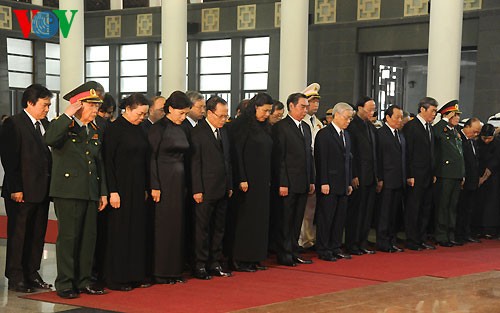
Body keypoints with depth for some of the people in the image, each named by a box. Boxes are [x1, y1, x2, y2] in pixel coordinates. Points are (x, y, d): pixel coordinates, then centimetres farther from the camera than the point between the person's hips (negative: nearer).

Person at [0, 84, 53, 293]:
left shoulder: (45, 124, 13)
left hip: (41, 190, 7)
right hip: (21, 192, -7)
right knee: (18, 235, 2)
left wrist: (50, 185, 5)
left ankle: (32, 274, 21)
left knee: (38, 234, 11)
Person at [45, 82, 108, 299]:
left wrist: (103, 192, 16)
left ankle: (83, 281, 18)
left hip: (90, 192, 7)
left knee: (88, 238, 9)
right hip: (68, 191, -7)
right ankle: (65, 284, 4)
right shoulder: (63, 126, -4)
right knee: (68, 237, -4)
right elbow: (50, 139, -28)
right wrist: (68, 115, -24)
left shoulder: (94, 131, 17)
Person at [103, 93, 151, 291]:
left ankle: (136, 275, 17)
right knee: (120, 232, -2)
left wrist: (145, 188, 11)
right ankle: (117, 279, 5)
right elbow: (108, 161, -13)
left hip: (137, 188, 7)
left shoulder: (138, 130, 11)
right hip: (121, 187, -7)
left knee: (137, 230, 9)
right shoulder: (115, 129, -10)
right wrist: (112, 191, -17)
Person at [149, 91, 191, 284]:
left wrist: (185, 185, 13)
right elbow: (152, 158, -12)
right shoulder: (158, 128, -9)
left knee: (178, 224, 8)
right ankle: (161, 273, 2)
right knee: (164, 225, -4)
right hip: (164, 182, -7)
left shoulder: (182, 129, 12)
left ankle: (174, 270, 15)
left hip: (179, 181, 7)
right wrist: (155, 186, -16)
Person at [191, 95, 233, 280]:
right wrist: (197, 190, -15)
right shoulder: (198, 133, -9)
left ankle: (215, 264, 19)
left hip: (222, 190, 7)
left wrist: (230, 185, 13)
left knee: (218, 228, 11)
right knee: (203, 229, 0)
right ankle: (200, 266, 7)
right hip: (206, 191, -7)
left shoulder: (223, 132, 13)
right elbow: (195, 163, -12)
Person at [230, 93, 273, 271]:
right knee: (246, 219, -4)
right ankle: (240, 260, 2)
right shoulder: (242, 125, -10)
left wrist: (268, 179, 12)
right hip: (247, 180, -8)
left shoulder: (264, 127, 13)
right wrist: (242, 179, -18)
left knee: (260, 218, 9)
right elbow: (237, 153, -14)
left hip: (262, 181, 8)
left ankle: (254, 258, 15)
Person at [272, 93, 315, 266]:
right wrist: (282, 183, -16)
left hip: (303, 184, 7)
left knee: (297, 220, 13)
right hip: (288, 183, -7)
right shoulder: (280, 127, -9)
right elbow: (278, 157, -13)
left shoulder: (306, 128, 16)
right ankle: (284, 255, 8)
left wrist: (311, 180, 12)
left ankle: (294, 252, 20)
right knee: (286, 221, 1)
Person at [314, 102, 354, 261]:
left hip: (342, 185, 7)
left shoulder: (346, 135, 16)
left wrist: (349, 182, 14)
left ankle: (336, 248, 18)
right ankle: (323, 250, 4)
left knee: (340, 218, 10)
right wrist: (323, 183, -17)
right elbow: (321, 160, -13)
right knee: (325, 218, -2)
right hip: (329, 185, -7)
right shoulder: (324, 134, -8)